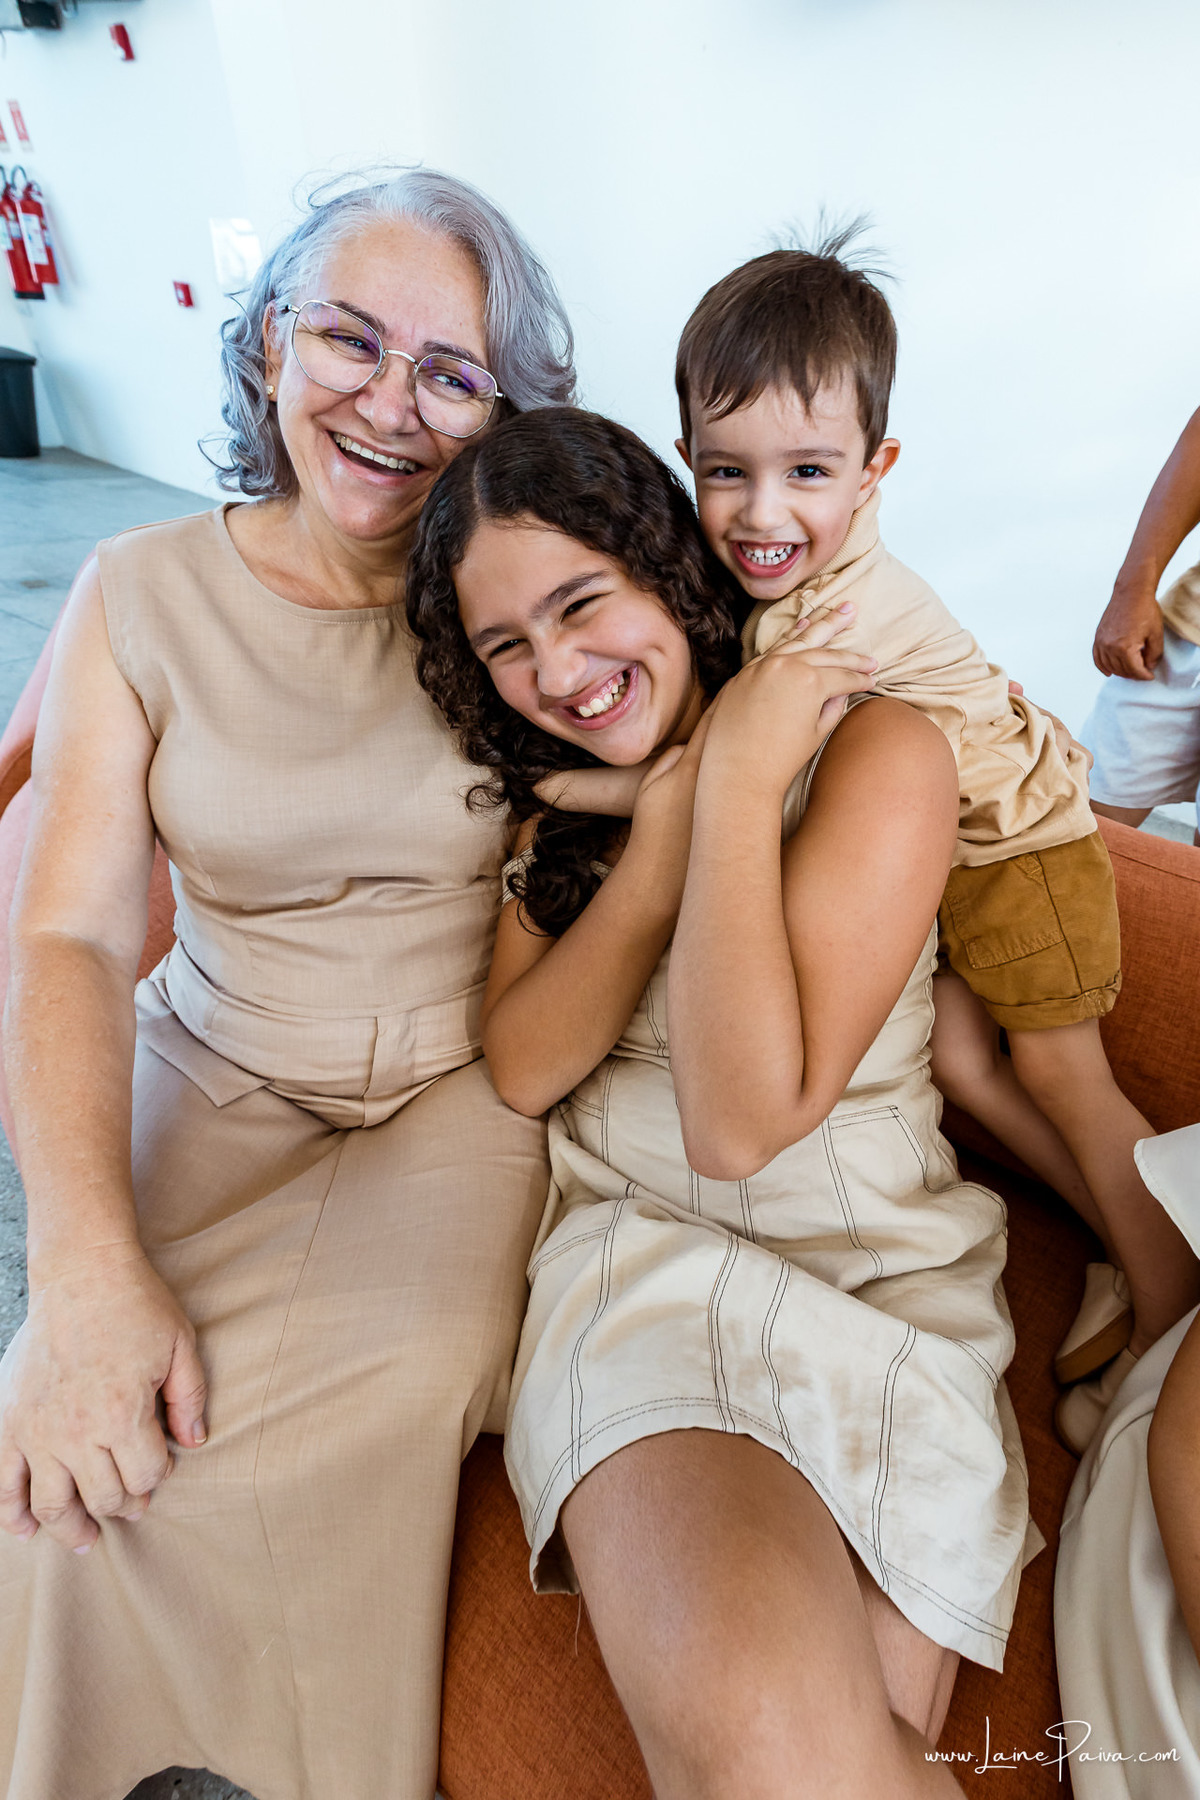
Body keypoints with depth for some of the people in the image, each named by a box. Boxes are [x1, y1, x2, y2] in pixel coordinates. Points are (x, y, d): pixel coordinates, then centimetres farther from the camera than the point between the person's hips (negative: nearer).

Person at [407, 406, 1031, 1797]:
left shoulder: (875, 749, -7)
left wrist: (736, 781, -17)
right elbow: (522, 1069, -1)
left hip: (874, 1271, -1)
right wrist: (660, 841, -11)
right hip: (640, 1258, 2)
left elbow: (747, 1122, -16)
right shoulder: (559, 791, 10)